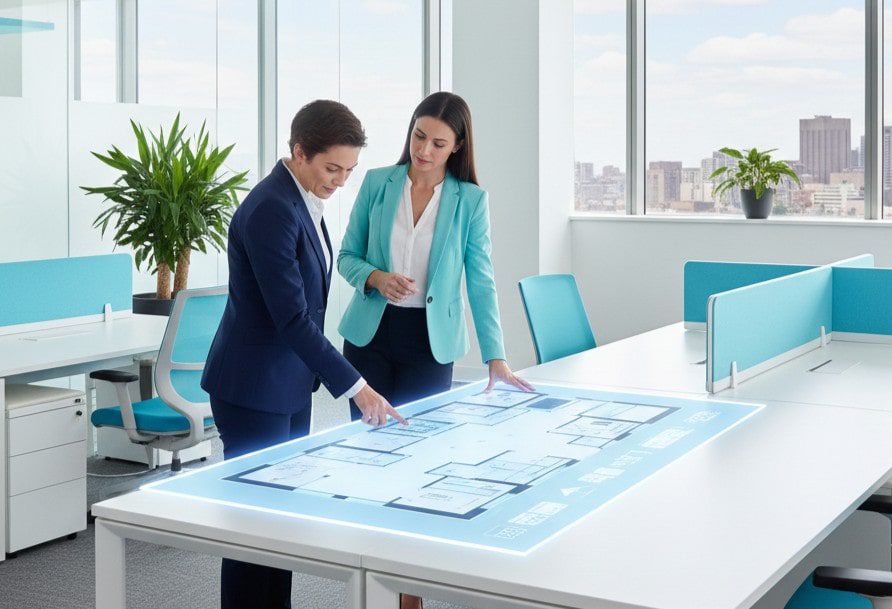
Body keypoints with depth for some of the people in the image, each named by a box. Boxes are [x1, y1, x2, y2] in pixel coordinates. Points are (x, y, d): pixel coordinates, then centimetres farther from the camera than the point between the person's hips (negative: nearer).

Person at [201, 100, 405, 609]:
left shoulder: (303, 200, 8)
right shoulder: (271, 209, -22)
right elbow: (292, 317, -26)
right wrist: (355, 386, -25)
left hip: (290, 384, 9)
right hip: (255, 389, -9)